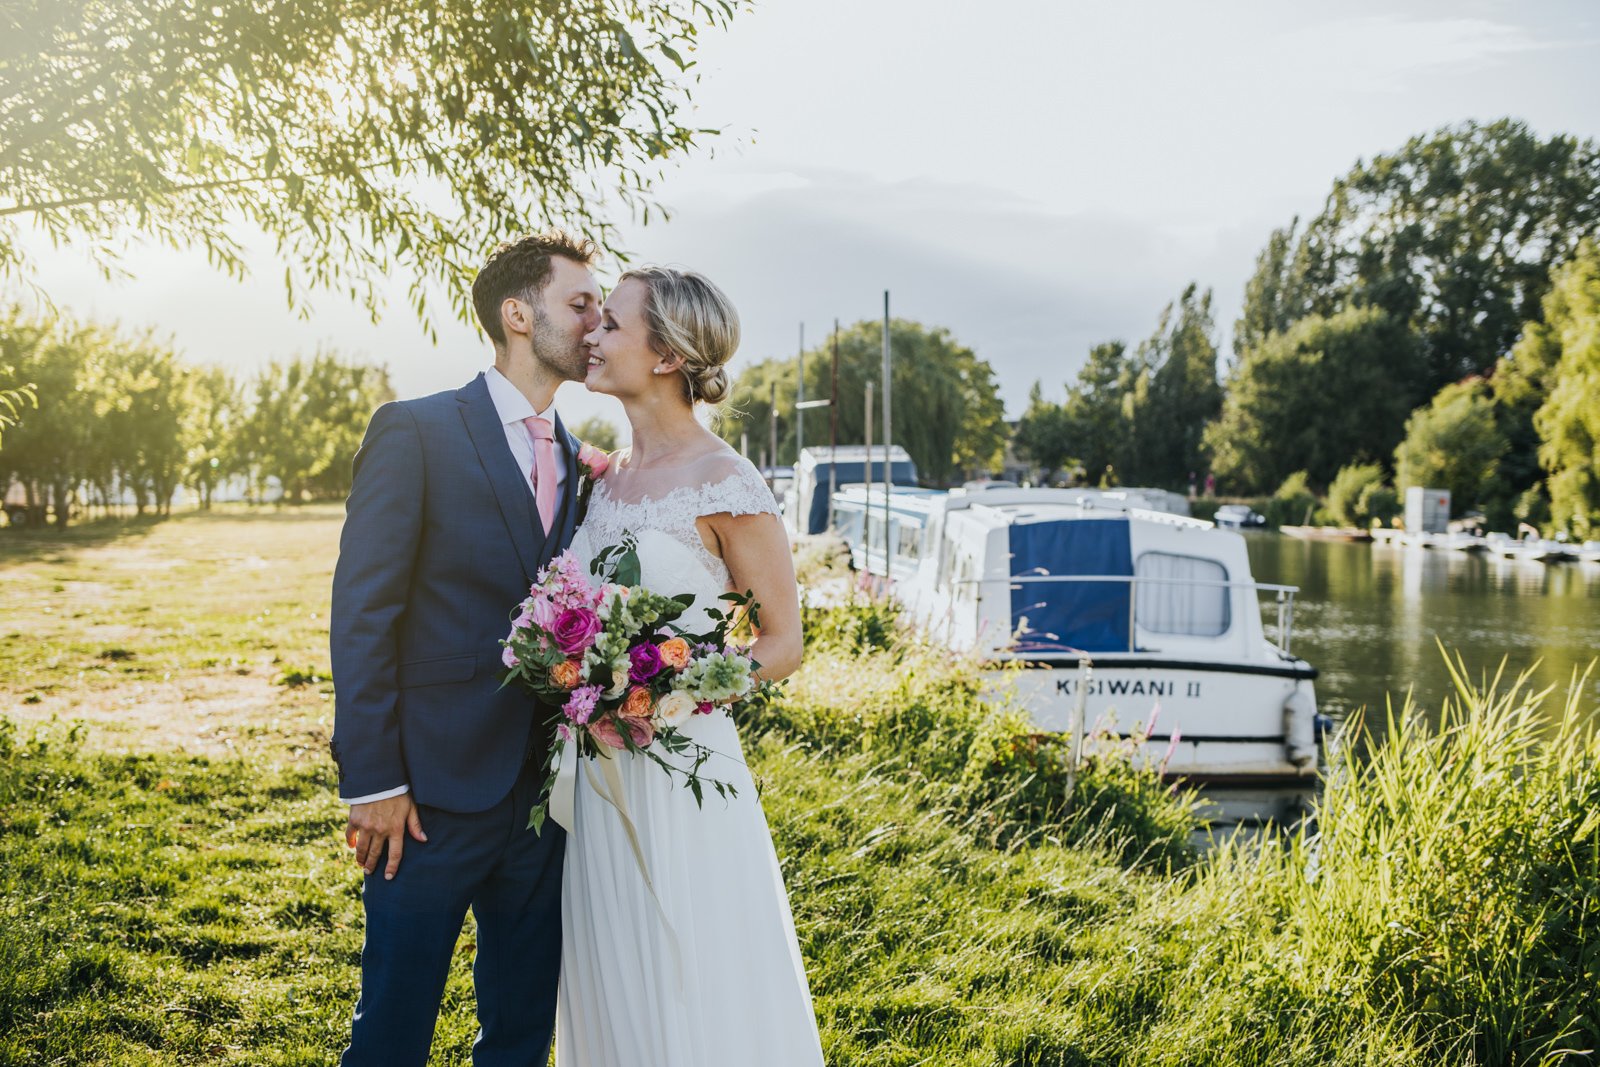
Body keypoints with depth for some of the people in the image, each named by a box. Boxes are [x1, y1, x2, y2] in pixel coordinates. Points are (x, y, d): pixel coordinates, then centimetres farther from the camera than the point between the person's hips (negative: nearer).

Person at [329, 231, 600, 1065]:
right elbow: (361, 613, -10)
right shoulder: (414, 433, -6)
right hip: (435, 789, -5)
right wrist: (372, 780, -14)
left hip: (544, 798, 6)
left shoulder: (578, 461, 12)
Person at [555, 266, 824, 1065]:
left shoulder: (723, 482, -12)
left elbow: (781, 643, -9)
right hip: (596, 773, 7)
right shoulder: (609, 477, 8)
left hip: (678, 773, -6)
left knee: (691, 1001, 4)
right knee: (611, 992, 15)